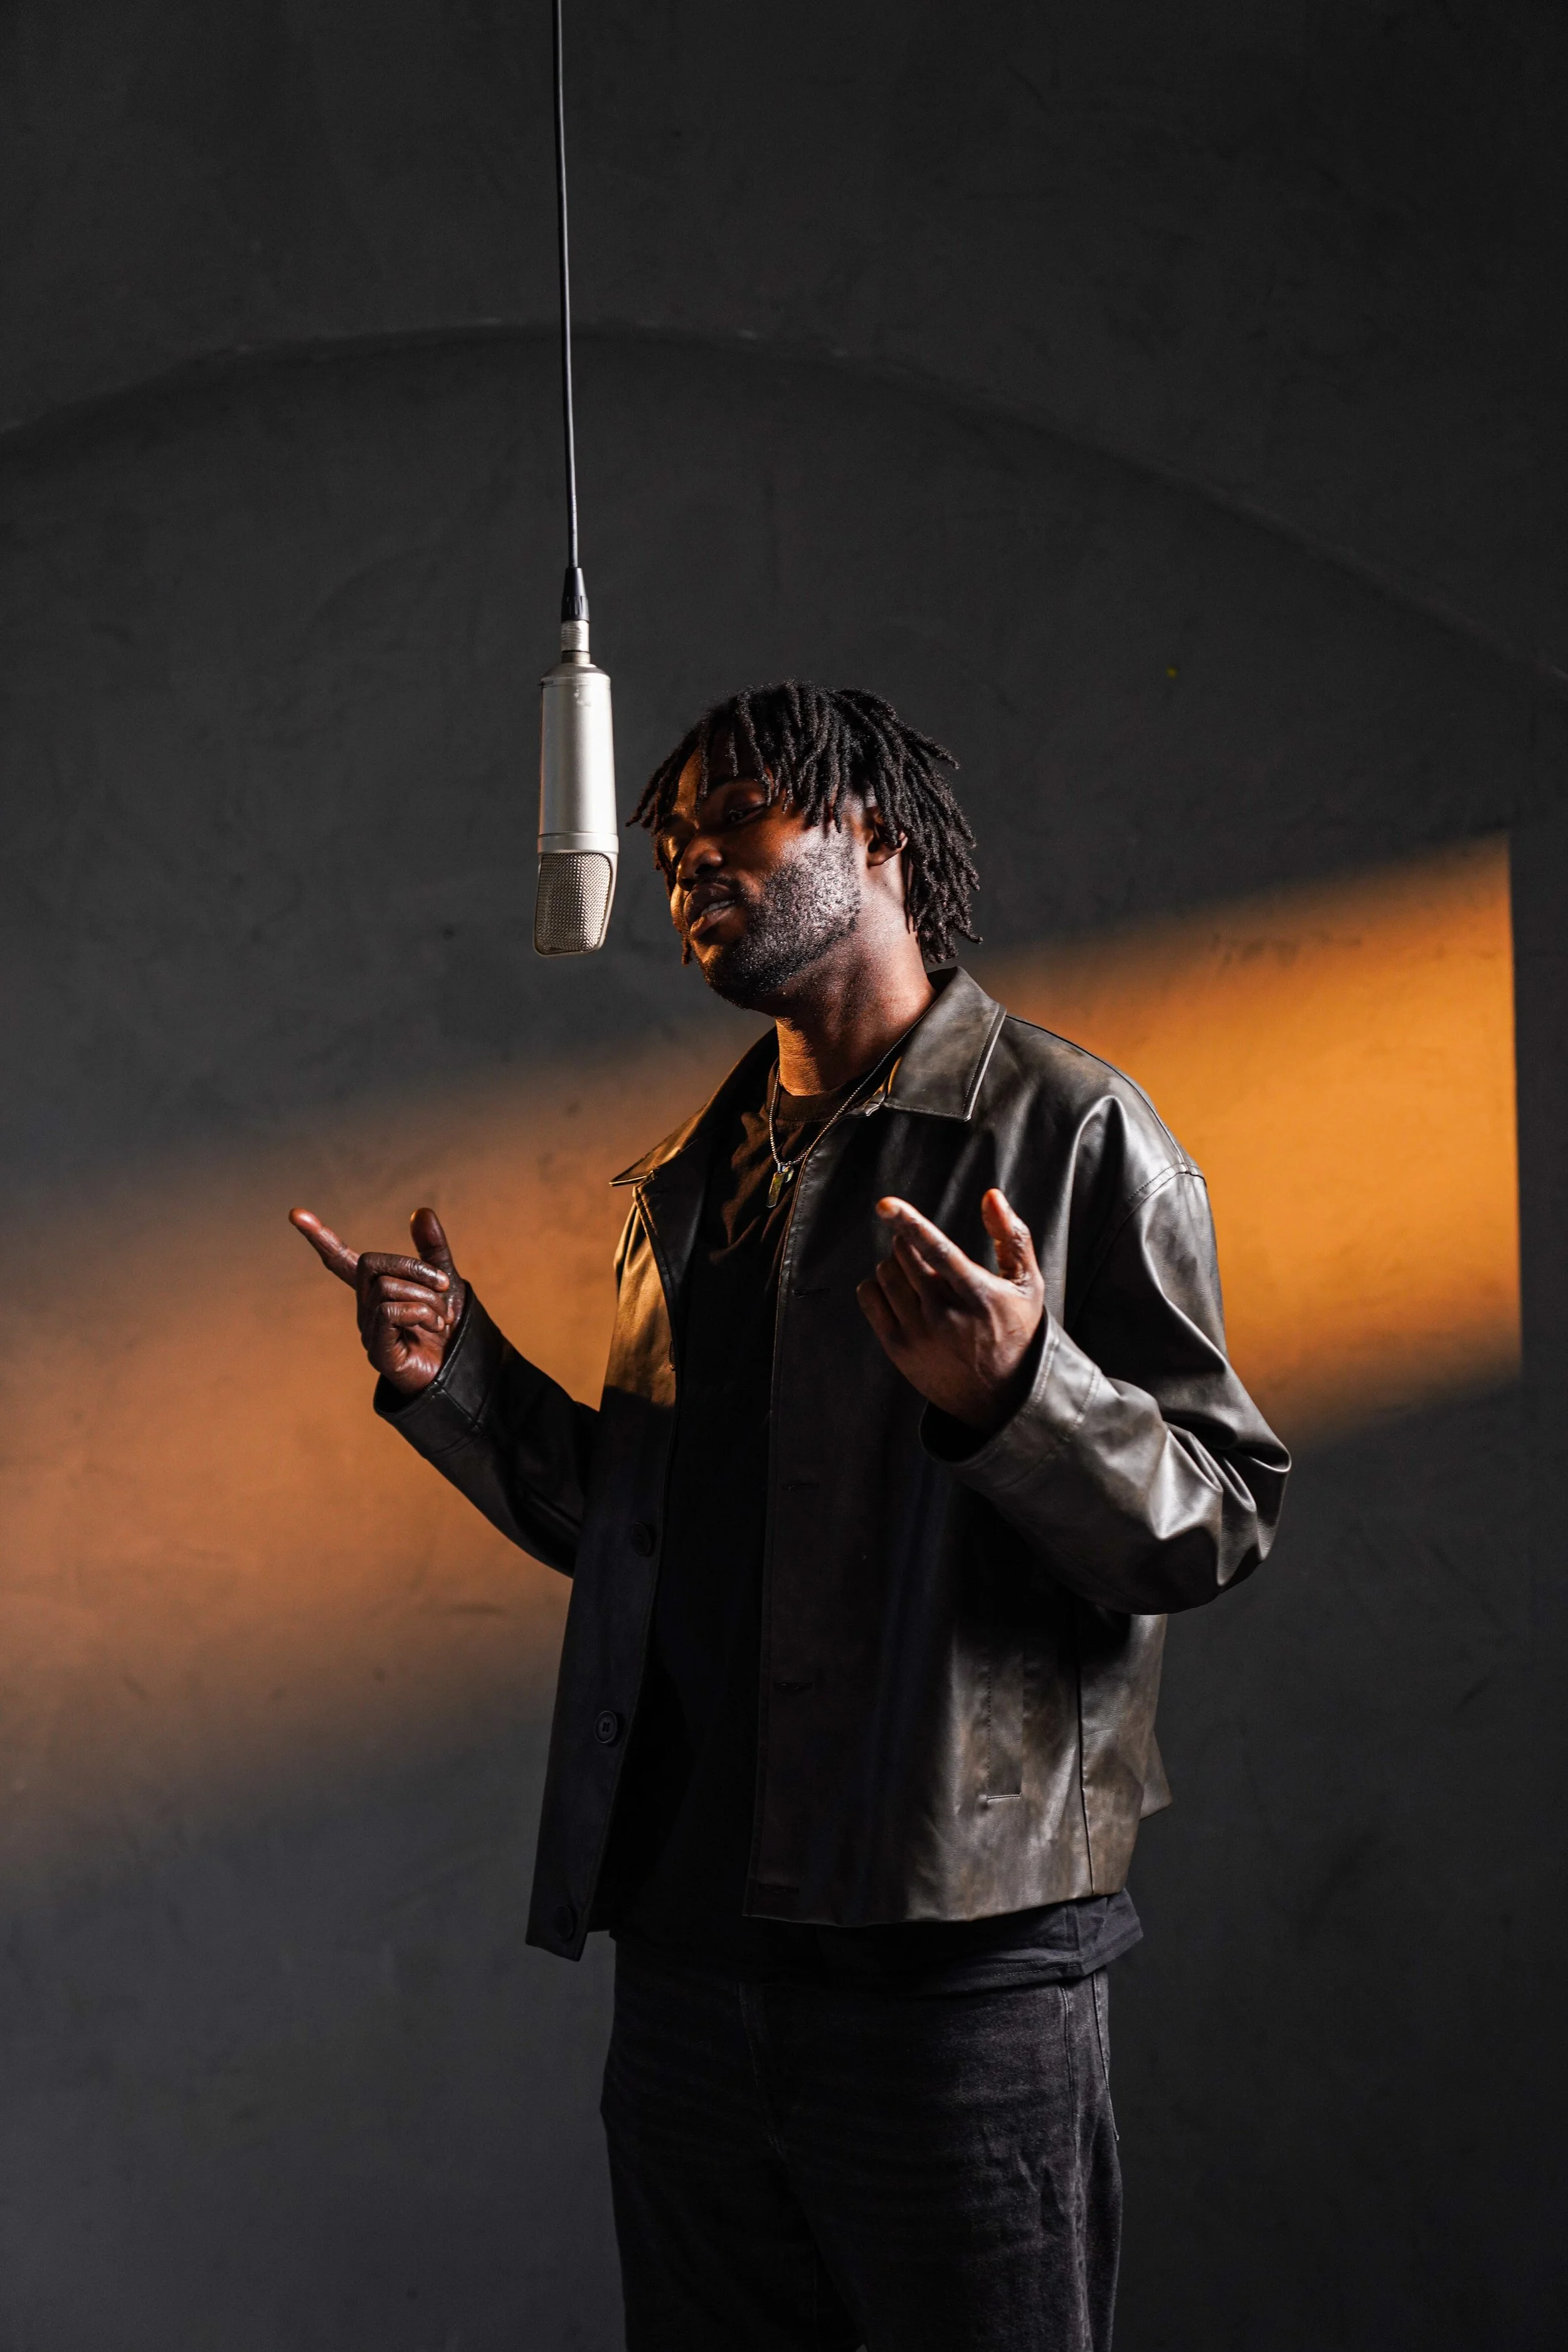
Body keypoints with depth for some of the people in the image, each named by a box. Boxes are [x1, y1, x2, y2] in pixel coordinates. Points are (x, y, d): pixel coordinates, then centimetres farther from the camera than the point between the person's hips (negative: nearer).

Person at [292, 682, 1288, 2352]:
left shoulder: (1067, 1131, -4)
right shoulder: (691, 1180, 18)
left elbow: (1219, 1520, -10)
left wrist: (1016, 1391, -28)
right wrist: (458, 1378, 10)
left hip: (956, 1955, -6)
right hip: (689, 1934, 7)